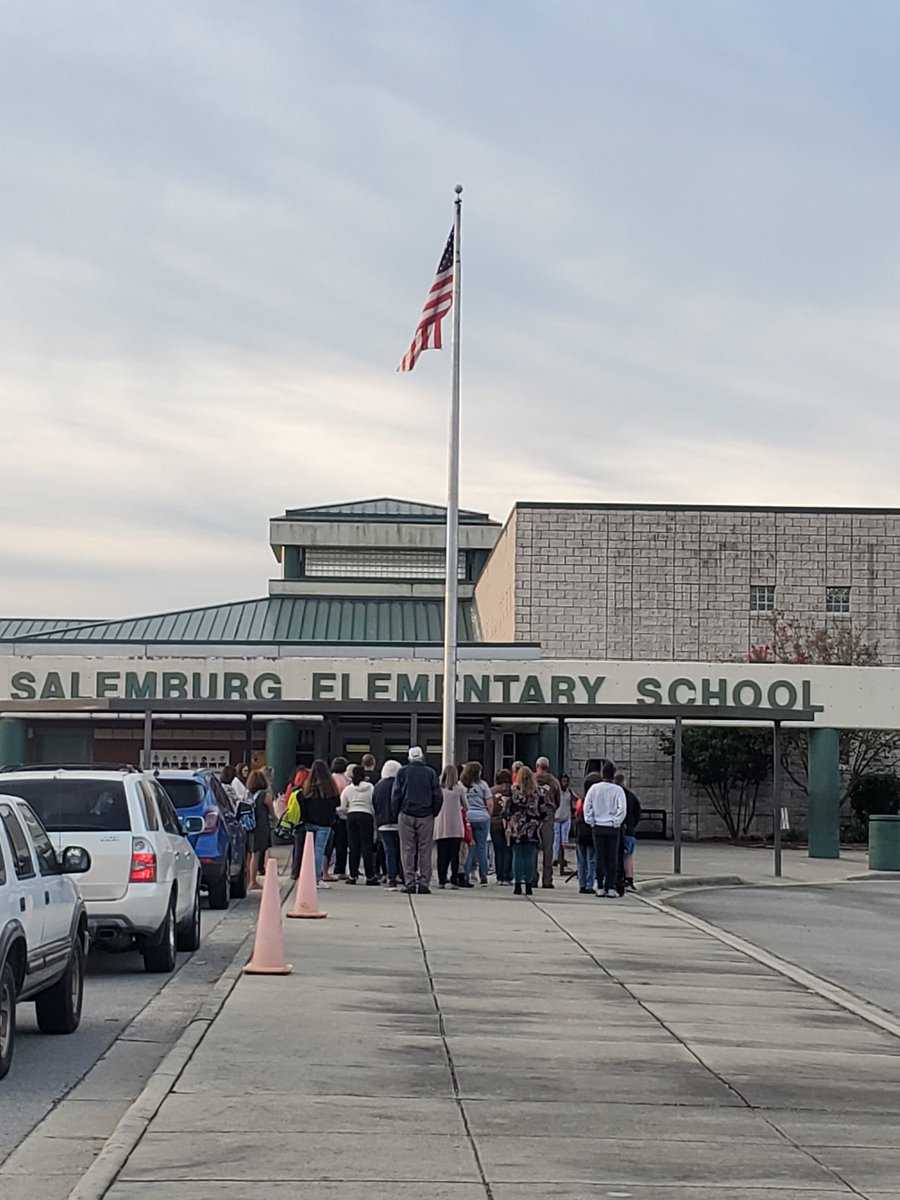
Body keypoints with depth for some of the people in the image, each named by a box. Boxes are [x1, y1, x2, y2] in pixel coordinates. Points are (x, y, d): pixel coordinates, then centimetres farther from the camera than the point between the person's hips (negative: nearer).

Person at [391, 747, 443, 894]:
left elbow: (396, 795, 0)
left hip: (406, 816, 0)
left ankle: (409, 883, -2)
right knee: (425, 851, 2)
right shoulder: (430, 772, 4)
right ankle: (424, 883, -2)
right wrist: (434, 813, 12)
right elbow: (438, 796, 1)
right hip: (426, 816, 0)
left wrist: (396, 813, 8)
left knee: (408, 850, 2)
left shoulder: (402, 772, 3)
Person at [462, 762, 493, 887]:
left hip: (466, 818, 1)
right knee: (482, 847, 4)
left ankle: (466, 876, 3)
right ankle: (483, 878, 6)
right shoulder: (482, 784, 0)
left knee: (468, 847, 6)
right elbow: (490, 803, -1)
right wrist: (489, 815, 12)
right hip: (482, 818, -1)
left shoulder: (460, 785, 2)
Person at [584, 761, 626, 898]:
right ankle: (610, 888, -1)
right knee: (612, 859, 3)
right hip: (612, 828, -2)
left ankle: (600, 887, 8)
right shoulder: (617, 790, -8)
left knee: (600, 857, 8)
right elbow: (622, 808, -14)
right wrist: (616, 822, -3)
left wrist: (591, 822, 7)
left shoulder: (594, 788, 0)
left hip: (598, 827, 2)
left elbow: (587, 806, 1)